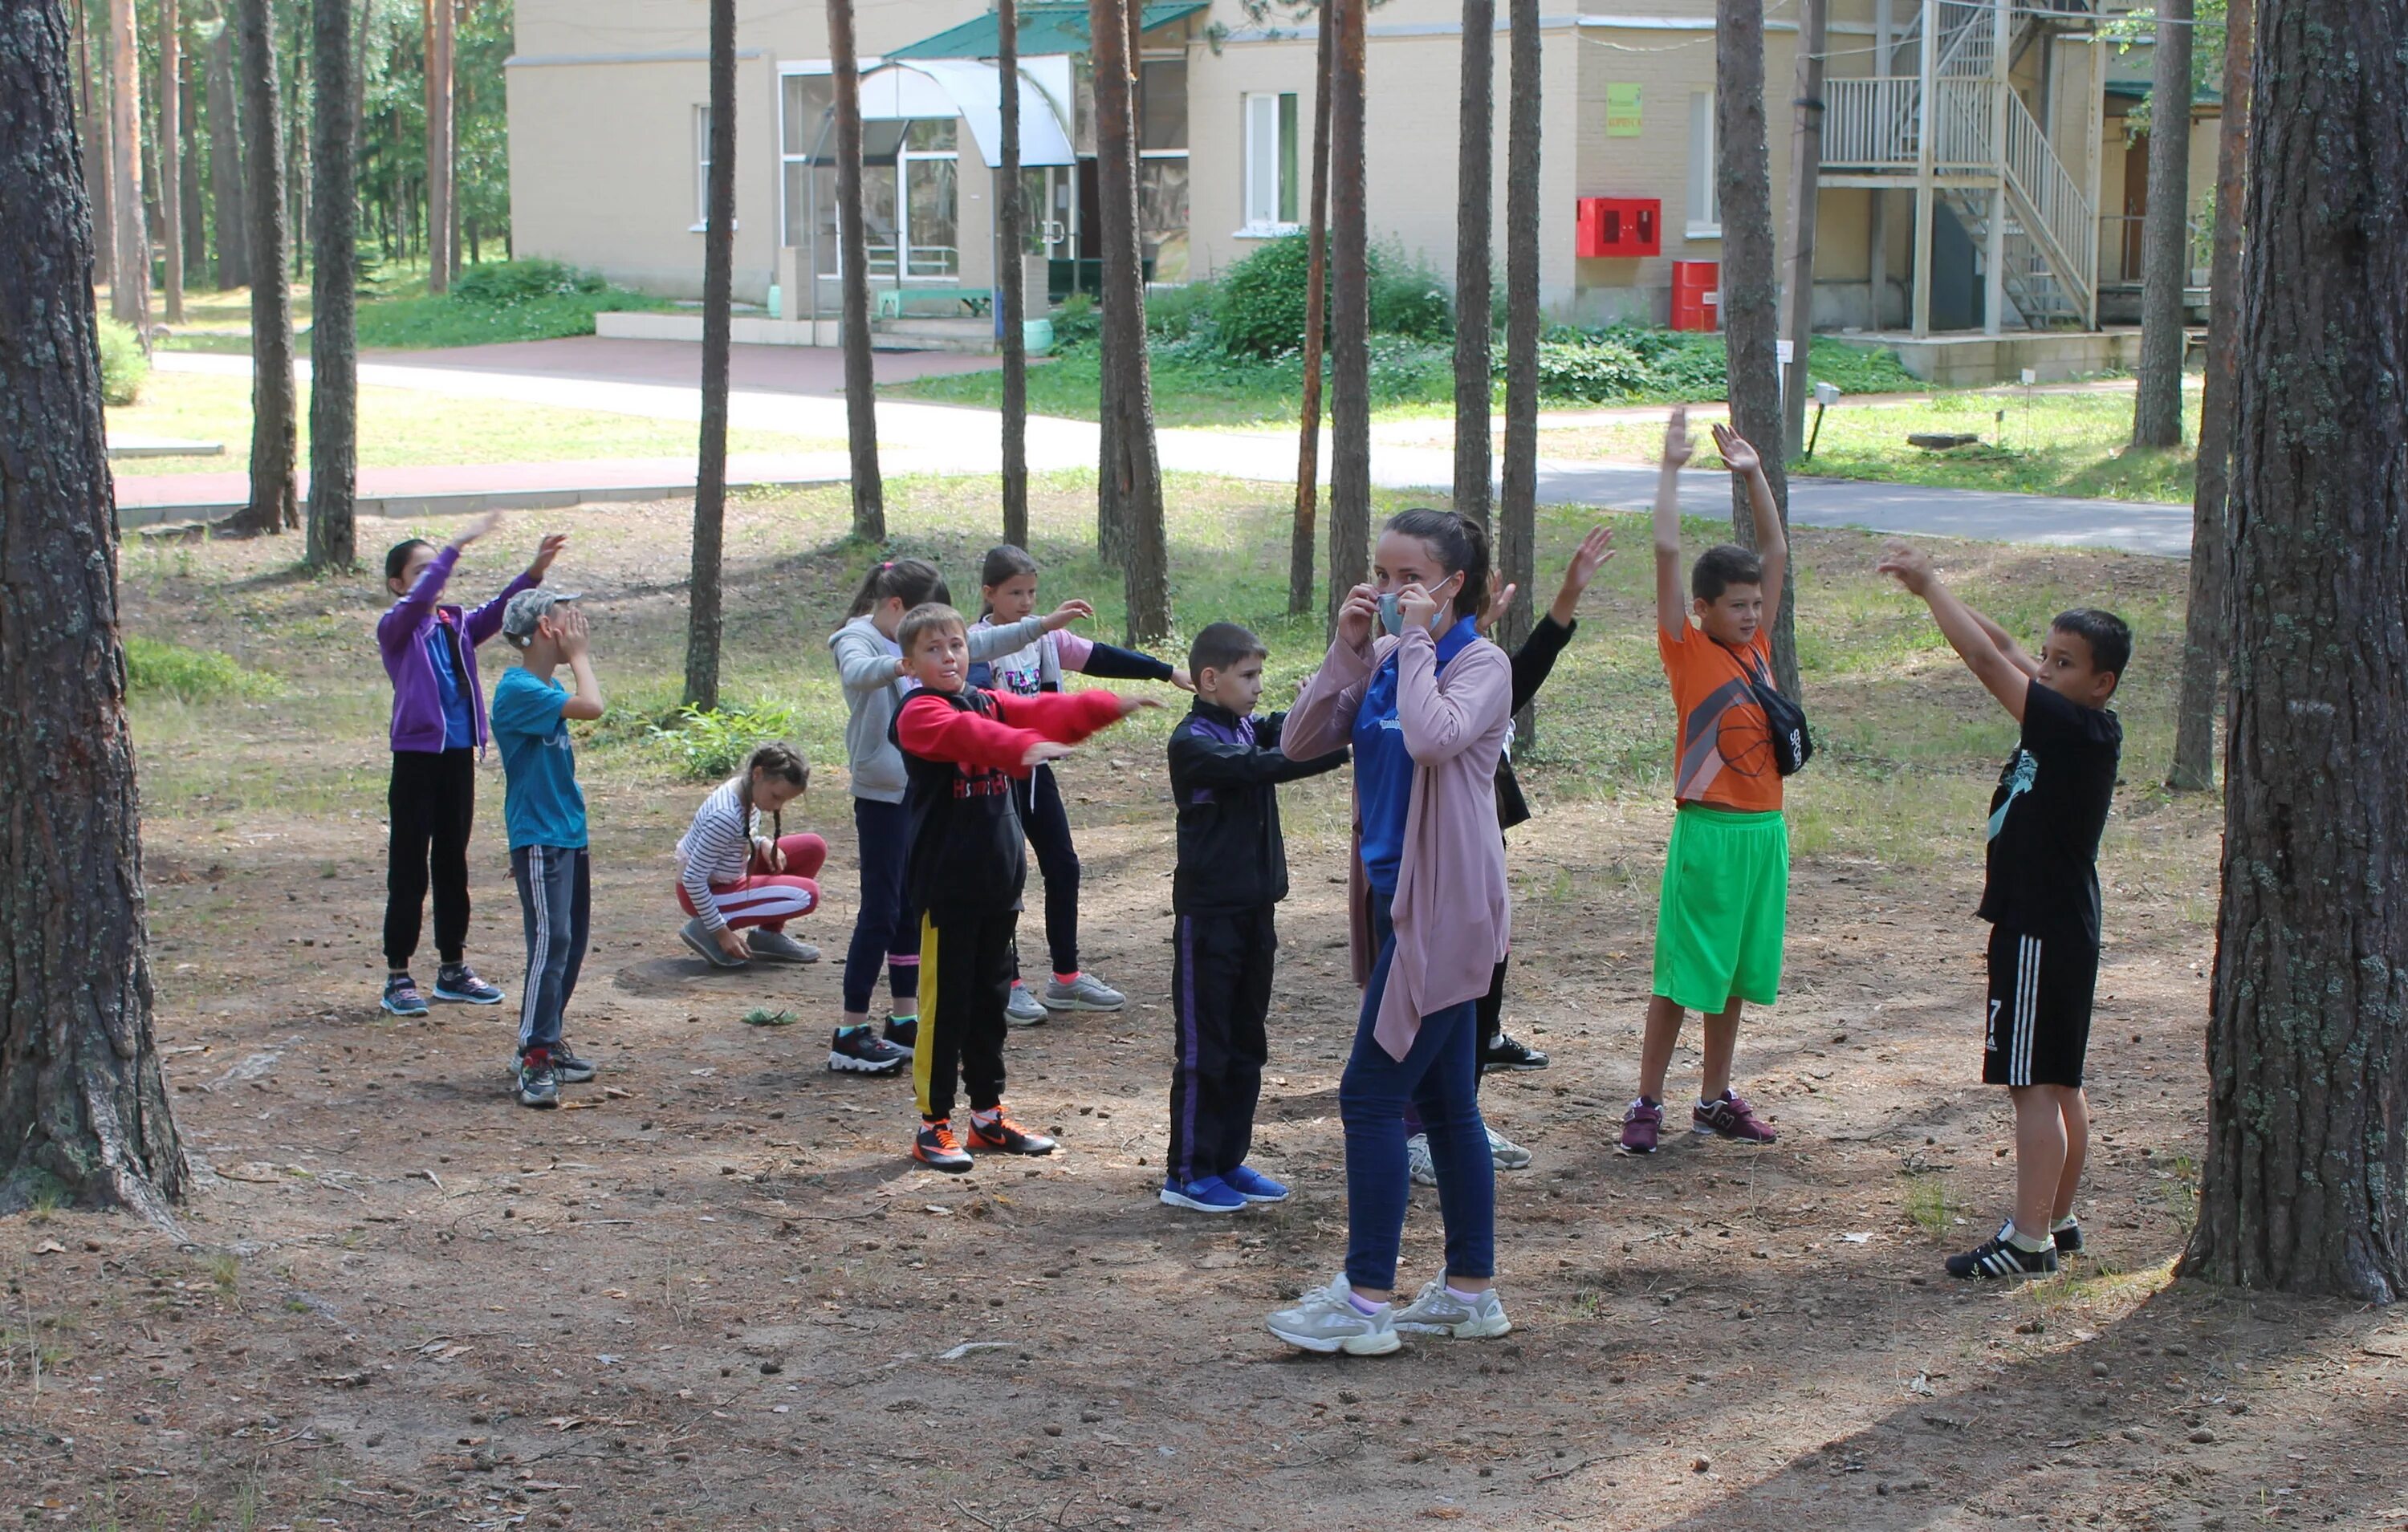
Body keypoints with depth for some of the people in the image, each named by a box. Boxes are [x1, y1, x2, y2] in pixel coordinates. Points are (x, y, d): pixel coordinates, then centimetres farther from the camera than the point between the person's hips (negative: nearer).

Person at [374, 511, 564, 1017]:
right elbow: (418, 600, -25)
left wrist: (535, 572, -21)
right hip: (417, 756, -6)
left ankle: (453, 969, 24)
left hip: (459, 756, 6)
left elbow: (496, 612, -6)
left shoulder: (456, 624, 9)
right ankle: (397, 978, 6)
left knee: (453, 864, 14)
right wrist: (458, 545, -32)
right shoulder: (396, 629, -5)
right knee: (409, 869, 0)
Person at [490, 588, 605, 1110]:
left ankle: (551, 1042, 23)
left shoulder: (548, 690, 14)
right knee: (550, 941, -15)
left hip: (568, 836, 10)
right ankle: (535, 1060, -17)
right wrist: (579, 656, -13)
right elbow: (591, 707, -28)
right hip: (539, 839, -10)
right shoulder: (518, 690, -16)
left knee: (572, 942, 13)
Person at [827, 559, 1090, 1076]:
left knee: (912, 908, 13)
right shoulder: (856, 639, -11)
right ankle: (850, 1034, -4)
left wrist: (1044, 624, 13)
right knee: (881, 911, -8)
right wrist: (900, 665, -56)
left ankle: (907, 1019, 21)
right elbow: (857, 672, -35)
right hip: (881, 796, -8)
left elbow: (979, 643, 18)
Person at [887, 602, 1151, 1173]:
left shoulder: (989, 703, 13)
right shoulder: (918, 714, -13)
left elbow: (1047, 713, 4)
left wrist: (1108, 706, -11)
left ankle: (989, 1115, 24)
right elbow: (966, 734, -32)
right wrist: (1024, 746, -49)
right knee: (945, 1003, -2)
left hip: (999, 880, 7)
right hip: (946, 884, -7)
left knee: (990, 998, 15)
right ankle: (934, 1124, 6)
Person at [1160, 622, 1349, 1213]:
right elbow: (1259, 767, -27)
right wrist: (1342, 747, -31)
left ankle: (1229, 1161, 21)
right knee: (1203, 1048, -1)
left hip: (1254, 909, 8)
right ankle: (1188, 1172, 6)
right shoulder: (1193, 742, -15)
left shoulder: (1248, 728, 11)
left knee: (1246, 1046, 13)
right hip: (1208, 913, -8)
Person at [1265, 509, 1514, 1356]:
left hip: (1444, 905, -8)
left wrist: (1418, 641, -19)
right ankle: (1471, 1290, 20)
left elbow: (1434, 737, -30)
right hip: (1399, 899, 8)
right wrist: (1348, 649, -4)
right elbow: (1300, 741, 4)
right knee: (1445, 1101, 13)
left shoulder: (1482, 664, -10)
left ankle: (1366, 1300, -3)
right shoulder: (1385, 664, 12)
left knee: (1371, 1093, -8)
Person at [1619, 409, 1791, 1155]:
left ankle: (1715, 1100, 22)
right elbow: (1666, 550, -13)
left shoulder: (1758, 645, 10)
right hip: (1709, 830, -6)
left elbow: (1777, 552, 15)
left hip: (1765, 828, 6)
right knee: (1681, 973, -2)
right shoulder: (1687, 650, -5)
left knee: (1736, 975, 12)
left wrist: (1753, 474, 9)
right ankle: (1647, 1103, 6)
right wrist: (1671, 468, -12)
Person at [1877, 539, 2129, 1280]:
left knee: (2034, 1086, -7)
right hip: (2055, 924, 10)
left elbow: (1987, 662, -22)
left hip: (2044, 933, -10)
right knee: (2060, 1082, 16)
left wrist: (1928, 586, -16)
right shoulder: (2067, 725, 6)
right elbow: (2004, 650, 12)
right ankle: (2058, 1220, 25)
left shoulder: (2083, 731, -19)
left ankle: (2030, 1240, -4)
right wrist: (1931, 585, 5)